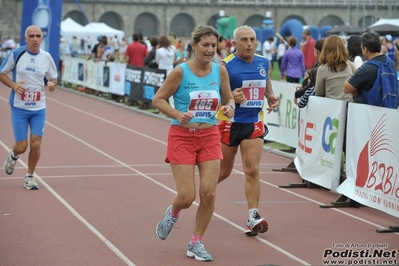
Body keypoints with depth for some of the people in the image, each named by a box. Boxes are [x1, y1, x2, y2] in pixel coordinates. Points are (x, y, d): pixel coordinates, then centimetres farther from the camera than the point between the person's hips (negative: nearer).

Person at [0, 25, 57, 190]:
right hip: (19, 107, -2)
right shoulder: (16, 54, -6)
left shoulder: (46, 57, 0)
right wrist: (13, 85, -15)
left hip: (39, 108, 2)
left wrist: (52, 83, -11)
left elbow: (53, 78, 13)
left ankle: (30, 176, 15)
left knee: (36, 144, -6)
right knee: (21, 146, -2)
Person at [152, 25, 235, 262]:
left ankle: (197, 243, 13)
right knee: (187, 197, -6)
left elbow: (228, 98, 12)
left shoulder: (220, 71, 0)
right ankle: (172, 214, 32)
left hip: (210, 137, 3)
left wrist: (229, 107, -11)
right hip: (182, 137, -3)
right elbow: (158, 99, -5)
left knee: (209, 193, -6)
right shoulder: (181, 72, -11)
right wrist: (178, 115, -21)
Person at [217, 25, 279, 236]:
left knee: (252, 170, -8)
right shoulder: (225, 65, -13)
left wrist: (271, 98, -1)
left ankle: (253, 218, -7)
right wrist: (231, 97, -32)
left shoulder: (264, 63, 4)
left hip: (254, 123, 3)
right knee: (223, 172, 11)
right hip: (229, 123, -3)